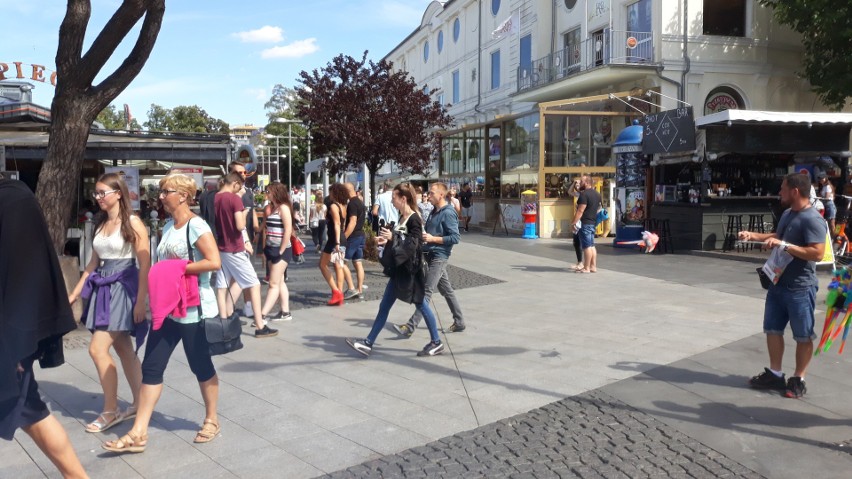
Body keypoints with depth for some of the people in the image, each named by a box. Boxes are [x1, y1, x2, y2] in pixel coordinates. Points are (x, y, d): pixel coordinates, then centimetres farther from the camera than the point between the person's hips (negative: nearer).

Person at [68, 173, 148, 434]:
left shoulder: (132, 223, -11)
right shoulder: (100, 223, 12)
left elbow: (145, 265, -14)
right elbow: (94, 262, 18)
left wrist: (141, 301, -17)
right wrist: (76, 292, 16)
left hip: (123, 288, -7)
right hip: (103, 289, 7)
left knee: (98, 349, -10)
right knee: (123, 349, 11)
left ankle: (110, 411, 3)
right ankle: (138, 404, 21)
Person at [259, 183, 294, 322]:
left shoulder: (283, 207, -12)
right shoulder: (271, 208, 13)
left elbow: (288, 230, -18)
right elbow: (267, 228, 16)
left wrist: (281, 251, -17)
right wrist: (265, 248, 7)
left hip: (281, 250, -9)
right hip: (271, 249, 9)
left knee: (274, 284, -7)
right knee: (279, 282, 11)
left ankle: (262, 315, -9)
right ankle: (285, 312, 18)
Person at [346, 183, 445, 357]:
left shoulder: (414, 219, -15)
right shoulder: (402, 217, 11)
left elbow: (415, 244, -24)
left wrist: (392, 237, -28)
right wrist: (386, 240, 7)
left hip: (410, 269, -9)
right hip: (399, 269, 9)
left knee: (421, 305, 3)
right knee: (384, 306, 9)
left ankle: (437, 343, 18)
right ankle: (368, 343, 14)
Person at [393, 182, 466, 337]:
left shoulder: (448, 213, -13)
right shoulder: (435, 212, 15)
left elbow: (455, 238, -18)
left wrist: (432, 239, -20)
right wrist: (422, 234, 4)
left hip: (439, 257, -9)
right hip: (431, 255, 9)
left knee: (427, 292, -10)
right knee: (446, 290, 14)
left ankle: (410, 327, -12)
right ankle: (459, 322, 22)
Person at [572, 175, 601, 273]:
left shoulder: (584, 194, -17)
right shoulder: (597, 194, 14)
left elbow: (580, 211, -22)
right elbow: (598, 207, 26)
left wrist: (573, 222, -20)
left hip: (585, 223, -10)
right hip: (593, 222, 10)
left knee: (586, 246, -7)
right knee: (591, 245, 12)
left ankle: (586, 268, -4)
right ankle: (593, 267, 13)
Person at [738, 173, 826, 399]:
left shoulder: (812, 219, -20)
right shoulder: (787, 214, 9)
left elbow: (817, 253, -28)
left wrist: (784, 245, -29)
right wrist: (753, 235, 13)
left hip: (800, 288, -9)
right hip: (779, 283, 9)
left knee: (803, 336, 7)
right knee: (773, 330, 15)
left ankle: (798, 380, 19)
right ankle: (774, 374, 27)